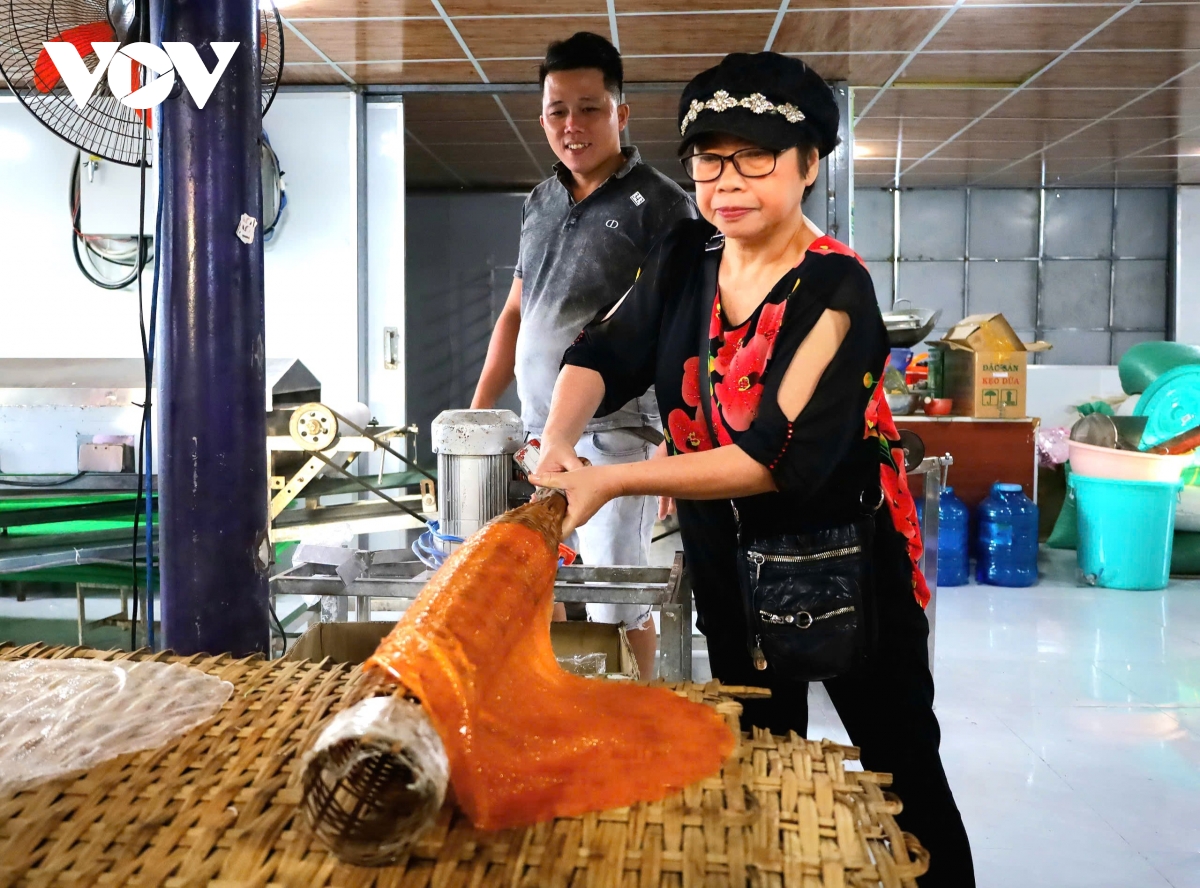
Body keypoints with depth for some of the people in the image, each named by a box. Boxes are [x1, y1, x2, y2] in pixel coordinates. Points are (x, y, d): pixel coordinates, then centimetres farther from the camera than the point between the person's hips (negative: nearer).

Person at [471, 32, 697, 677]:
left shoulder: (659, 204, -7)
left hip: (612, 432, -6)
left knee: (616, 601, -3)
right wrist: (476, 413, 15)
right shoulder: (540, 202, 13)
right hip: (535, 431, 7)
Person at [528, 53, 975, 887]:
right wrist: (558, 442, -25)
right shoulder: (683, 261, -2)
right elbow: (603, 355, -3)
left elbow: (779, 457, -28)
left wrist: (611, 482, -31)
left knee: (902, 775, 9)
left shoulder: (836, 293, -22)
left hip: (843, 563, -5)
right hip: (730, 564, 6)